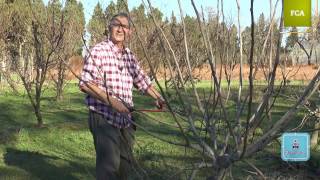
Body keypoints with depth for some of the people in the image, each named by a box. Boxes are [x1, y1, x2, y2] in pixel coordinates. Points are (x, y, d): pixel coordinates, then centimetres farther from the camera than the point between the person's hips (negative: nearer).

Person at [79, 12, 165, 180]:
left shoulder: (129, 56, 11)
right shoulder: (98, 51, -10)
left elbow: (142, 80, 25)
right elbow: (85, 84, -19)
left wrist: (158, 97, 28)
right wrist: (111, 101, -24)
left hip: (125, 119, 7)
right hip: (104, 118, -7)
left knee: (125, 163, 14)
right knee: (109, 164, -9)